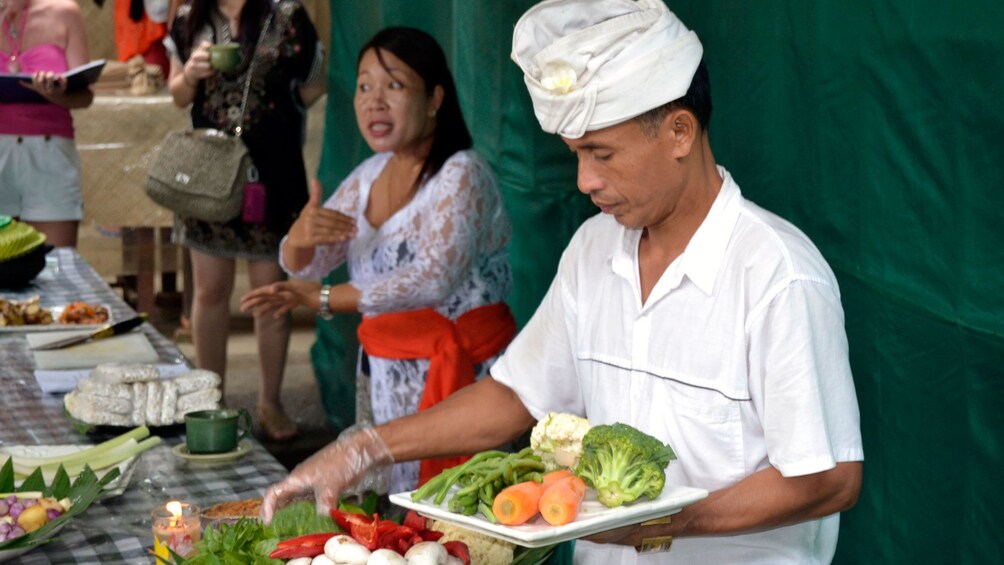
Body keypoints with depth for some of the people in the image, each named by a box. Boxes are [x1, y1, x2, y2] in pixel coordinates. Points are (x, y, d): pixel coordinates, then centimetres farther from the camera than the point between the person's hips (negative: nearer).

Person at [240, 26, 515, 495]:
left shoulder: (463, 175, -12)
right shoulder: (370, 176, 10)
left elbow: (434, 279, -24)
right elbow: (303, 268, 10)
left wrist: (325, 298, -22)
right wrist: (301, 237, -14)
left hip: (458, 372, -7)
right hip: (380, 369, 7)